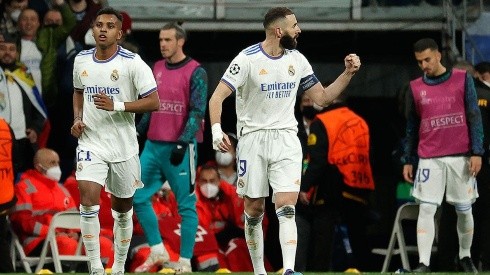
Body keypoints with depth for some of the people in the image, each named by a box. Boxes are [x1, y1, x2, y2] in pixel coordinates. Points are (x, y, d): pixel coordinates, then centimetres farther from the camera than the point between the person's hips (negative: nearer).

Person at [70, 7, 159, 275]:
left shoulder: (132, 63, -11)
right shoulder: (81, 61, 4)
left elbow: (153, 102, -13)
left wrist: (116, 106, -23)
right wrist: (77, 119, 5)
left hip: (123, 146, -2)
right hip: (91, 143, 2)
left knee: (123, 210, 10)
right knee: (88, 201, -18)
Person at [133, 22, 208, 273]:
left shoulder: (195, 72, -7)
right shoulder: (157, 69, 13)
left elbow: (197, 111, -12)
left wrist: (182, 143, -19)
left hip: (180, 147, -7)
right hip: (153, 144, 7)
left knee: (186, 205, -3)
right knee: (138, 197, 4)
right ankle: (157, 252, 14)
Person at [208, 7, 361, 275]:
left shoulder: (297, 60, 6)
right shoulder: (248, 59, -9)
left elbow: (322, 97, 15)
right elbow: (217, 96, -13)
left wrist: (347, 73, 4)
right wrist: (216, 130, -29)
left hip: (286, 141, 2)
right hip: (253, 139, -2)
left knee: (286, 207, -14)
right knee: (254, 210, 4)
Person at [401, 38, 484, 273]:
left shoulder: (462, 79, 1)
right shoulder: (415, 87, 8)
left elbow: (474, 117, 0)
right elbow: (412, 127, 14)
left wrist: (477, 152, -7)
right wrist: (408, 160, 11)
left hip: (460, 157, -1)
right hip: (429, 159, 1)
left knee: (464, 210, 7)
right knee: (426, 209, -10)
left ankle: (465, 256, 25)